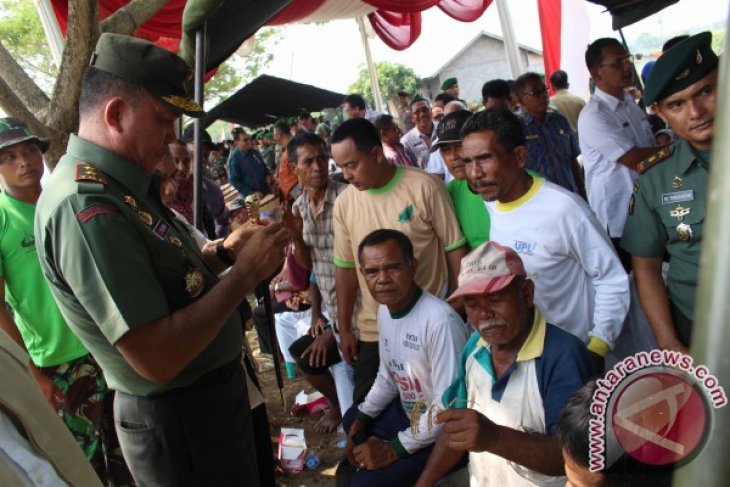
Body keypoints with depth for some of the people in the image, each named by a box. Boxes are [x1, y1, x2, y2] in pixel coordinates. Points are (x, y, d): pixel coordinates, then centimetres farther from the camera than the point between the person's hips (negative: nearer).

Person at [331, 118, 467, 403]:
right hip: (374, 331, 3)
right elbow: (346, 268, 5)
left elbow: (454, 249, -7)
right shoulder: (343, 204, -2)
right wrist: (344, 328, 8)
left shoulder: (424, 187, -12)